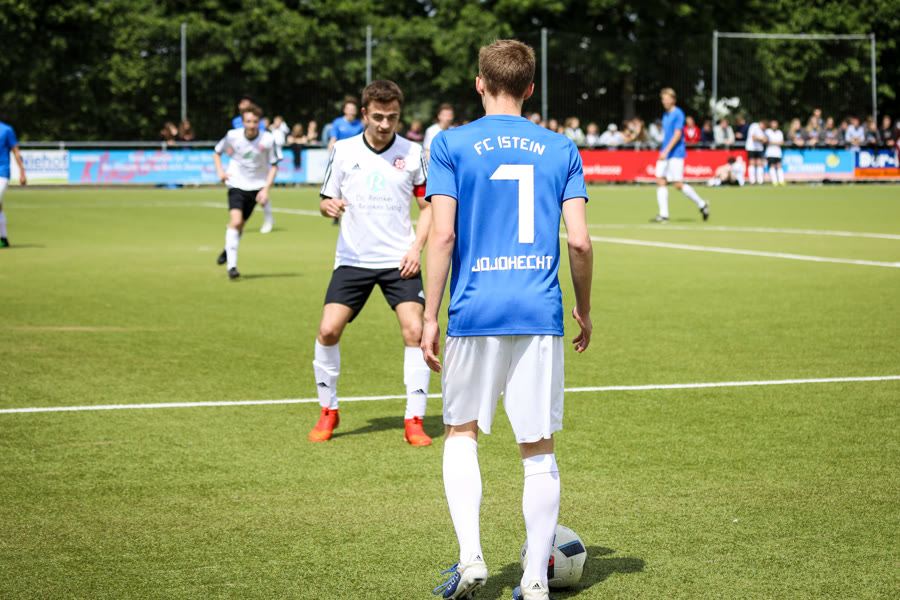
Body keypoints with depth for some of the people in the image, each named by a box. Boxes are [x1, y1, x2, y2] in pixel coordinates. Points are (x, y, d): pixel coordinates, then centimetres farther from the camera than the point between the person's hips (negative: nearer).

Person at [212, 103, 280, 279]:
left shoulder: (268, 139, -12)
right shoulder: (233, 136, -11)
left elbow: (274, 165, -1)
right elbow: (216, 153, 8)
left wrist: (266, 189, -10)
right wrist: (220, 171, -9)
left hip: (256, 186, 1)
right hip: (236, 184, -1)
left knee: (240, 225, 6)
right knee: (235, 221, -19)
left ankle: (228, 250, 39)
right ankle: (231, 266, -17)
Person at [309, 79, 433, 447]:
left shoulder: (413, 153, 0)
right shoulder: (343, 151, 2)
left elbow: (427, 206, 8)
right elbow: (326, 201, 9)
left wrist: (416, 247, -6)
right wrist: (329, 206, -15)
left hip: (399, 261, -1)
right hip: (352, 260, 1)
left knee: (414, 331, -15)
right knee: (328, 331, -9)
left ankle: (414, 421, -5)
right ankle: (328, 412, 11)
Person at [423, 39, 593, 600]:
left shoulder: (451, 145, 1)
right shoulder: (561, 149, 6)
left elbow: (443, 234, -6)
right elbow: (580, 241, 0)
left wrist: (430, 316, -1)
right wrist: (585, 309, 14)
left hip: (474, 313, -1)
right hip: (541, 317, 1)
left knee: (462, 433, 16)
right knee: (538, 449, 7)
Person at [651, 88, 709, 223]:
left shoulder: (678, 114, -11)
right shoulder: (665, 115, 15)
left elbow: (677, 135, -17)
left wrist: (666, 151, -23)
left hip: (676, 154, -8)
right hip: (665, 154, 8)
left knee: (678, 184, -7)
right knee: (661, 181, -2)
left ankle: (701, 204, 10)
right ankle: (663, 214, -1)